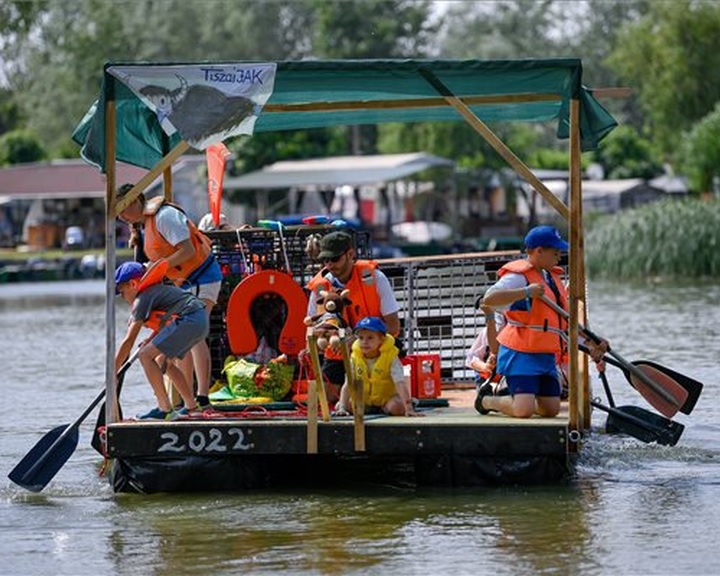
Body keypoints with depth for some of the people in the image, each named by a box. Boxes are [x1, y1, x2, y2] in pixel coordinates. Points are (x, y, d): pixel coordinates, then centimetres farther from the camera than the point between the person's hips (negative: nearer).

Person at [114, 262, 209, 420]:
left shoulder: (142, 299, -3)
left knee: (145, 356, -8)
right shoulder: (156, 289, 25)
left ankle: (165, 409, -12)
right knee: (162, 361, 23)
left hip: (189, 320, -10)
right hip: (202, 321, 10)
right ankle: (192, 407, 24)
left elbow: (128, 341, -6)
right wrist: (150, 341, 21)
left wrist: (112, 374, -4)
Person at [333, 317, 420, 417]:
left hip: (387, 397, -4)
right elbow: (347, 386, -15)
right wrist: (342, 408, -29)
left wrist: (409, 408, -44)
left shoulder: (391, 358, -23)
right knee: (338, 406, -15)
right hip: (364, 399, 4)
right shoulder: (355, 358, -13)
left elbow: (400, 384, -33)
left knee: (396, 407, -36)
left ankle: (384, 408, 2)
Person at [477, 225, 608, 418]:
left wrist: (590, 344, 15)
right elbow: (488, 299, -29)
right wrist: (526, 291, -33)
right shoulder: (518, 276, -12)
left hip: (546, 355, 9)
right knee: (524, 410, -19)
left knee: (551, 410, 3)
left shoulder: (552, 277, 18)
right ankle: (486, 400, 9)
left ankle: (509, 398, 25)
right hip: (521, 353, -9)